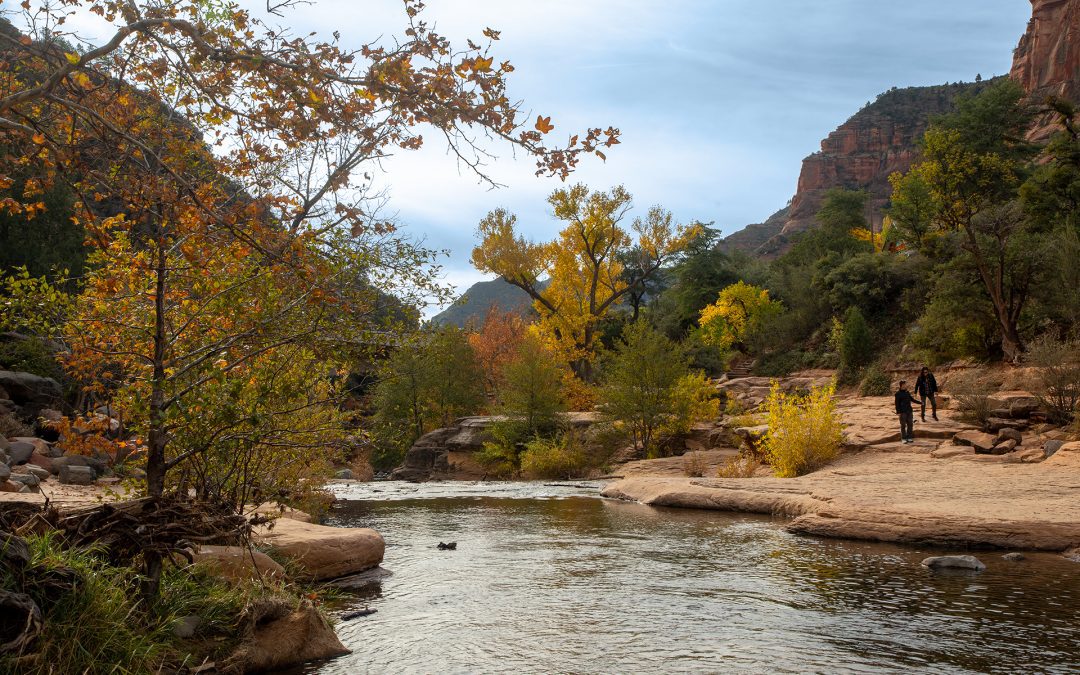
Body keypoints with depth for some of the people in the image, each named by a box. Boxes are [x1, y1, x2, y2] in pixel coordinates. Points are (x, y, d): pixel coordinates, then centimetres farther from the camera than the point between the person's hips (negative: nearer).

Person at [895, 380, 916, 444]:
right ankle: (903, 439, 4)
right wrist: (898, 412, -13)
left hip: (909, 411, 6)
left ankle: (909, 437, 15)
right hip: (903, 412, -6)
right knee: (903, 425, -2)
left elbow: (912, 399, 20)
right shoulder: (898, 393, -7)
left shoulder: (907, 392, 10)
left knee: (910, 424, 6)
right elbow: (897, 403, -8)